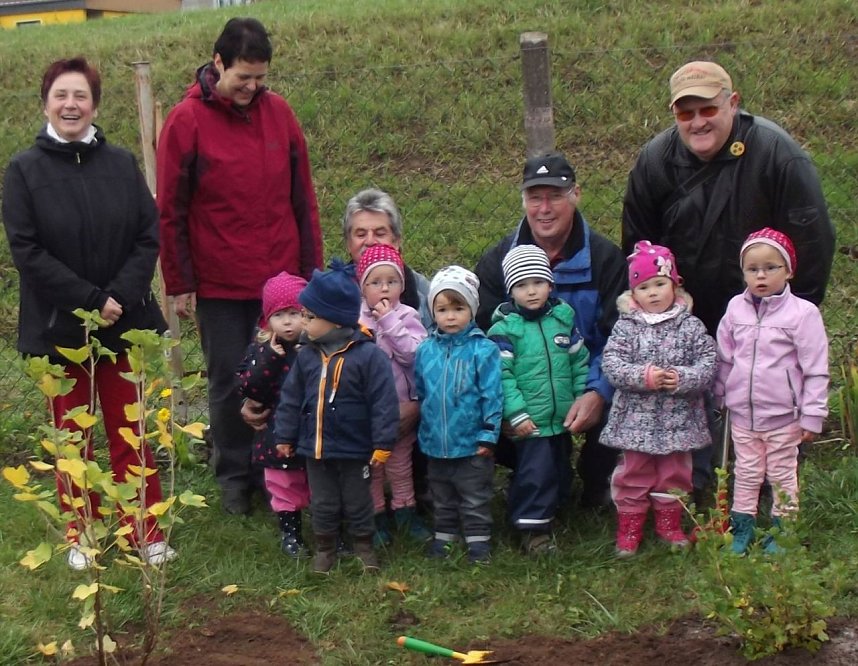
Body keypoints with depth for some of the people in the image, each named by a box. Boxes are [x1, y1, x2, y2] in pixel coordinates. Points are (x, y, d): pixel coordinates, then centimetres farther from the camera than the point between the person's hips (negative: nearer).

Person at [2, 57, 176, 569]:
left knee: (131, 432, 8)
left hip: (122, 321, 2)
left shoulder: (121, 164, 0)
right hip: (59, 327, -1)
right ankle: (83, 535, 23)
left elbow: (149, 237, -1)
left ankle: (147, 532, 18)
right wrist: (89, 300, -16)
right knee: (73, 435, 11)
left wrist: (121, 297, -14)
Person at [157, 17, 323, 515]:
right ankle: (234, 478, 21)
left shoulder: (279, 112, 2)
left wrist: (312, 269, 7)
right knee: (229, 383, 6)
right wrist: (179, 285, -3)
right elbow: (171, 212, -4)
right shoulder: (187, 121, -7)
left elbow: (303, 198, 7)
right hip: (219, 286, -2)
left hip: (281, 279, 2)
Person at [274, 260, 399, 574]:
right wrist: (285, 436, 8)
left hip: (355, 450, -4)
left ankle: (364, 547, 30)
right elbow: (291, 398, 7)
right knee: (322, 504, 15)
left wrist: (382, 444, -16)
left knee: (358, 503, 12)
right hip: (315, 448, 4)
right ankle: (325, 548, 31)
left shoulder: (369, 356, -18)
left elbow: (383, 403, -16)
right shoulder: (306, 356, -2)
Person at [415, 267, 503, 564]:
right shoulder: (426, 350, 0)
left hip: (472, 443, -4)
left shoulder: (483, 350, -13)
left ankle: (478, 540, 21)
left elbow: (492, 395, -12)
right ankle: (444, 536, 35)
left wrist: (488, 435, -13)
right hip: (436, 444, 4)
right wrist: (422, 431, 13)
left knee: (475, 499, 9)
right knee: (442, 497, 20)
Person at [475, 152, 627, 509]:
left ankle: (596, 484, 3)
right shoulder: (497, 262, 2)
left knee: (613, 412, -32)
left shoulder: (604, 258, -4)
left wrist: (598, 392, -26)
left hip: (587, 388, -2)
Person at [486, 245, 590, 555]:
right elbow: (502, 374, -13)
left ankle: (546, 513, 36)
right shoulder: (504, 328, -10)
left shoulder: (563, 317, 4)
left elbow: (581, 362, 10)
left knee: (560, 471, 17)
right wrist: (516, 414, -17)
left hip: (563, 418, 6)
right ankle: (533, 529, 7)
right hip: (530, 421, -6)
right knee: (536, 473, -6)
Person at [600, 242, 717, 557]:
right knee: (633, 474, 8)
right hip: (636, 418, -1)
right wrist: (645, 376, -24)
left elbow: (708, 365, -7)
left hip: (678, 419, 1)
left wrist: (682, 378, -23)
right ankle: (629, 528, 21)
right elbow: (611, 363, -13)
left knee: (674, 473, 15)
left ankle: (669, 524, 33)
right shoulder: (626, 326, -4)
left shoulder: (691, 326, -2)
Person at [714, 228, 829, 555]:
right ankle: (742, 528, 27)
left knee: (782, 476, 10)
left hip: (783, 416, -3)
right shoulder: (736, 308, 0)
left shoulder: (802, 313, -12)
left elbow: (815, 370, -10)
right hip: (742, 413, 4)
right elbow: (724, 358, 11)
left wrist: (812, 416, -9)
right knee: (746, 473, 15)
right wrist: (722, 398, 15)